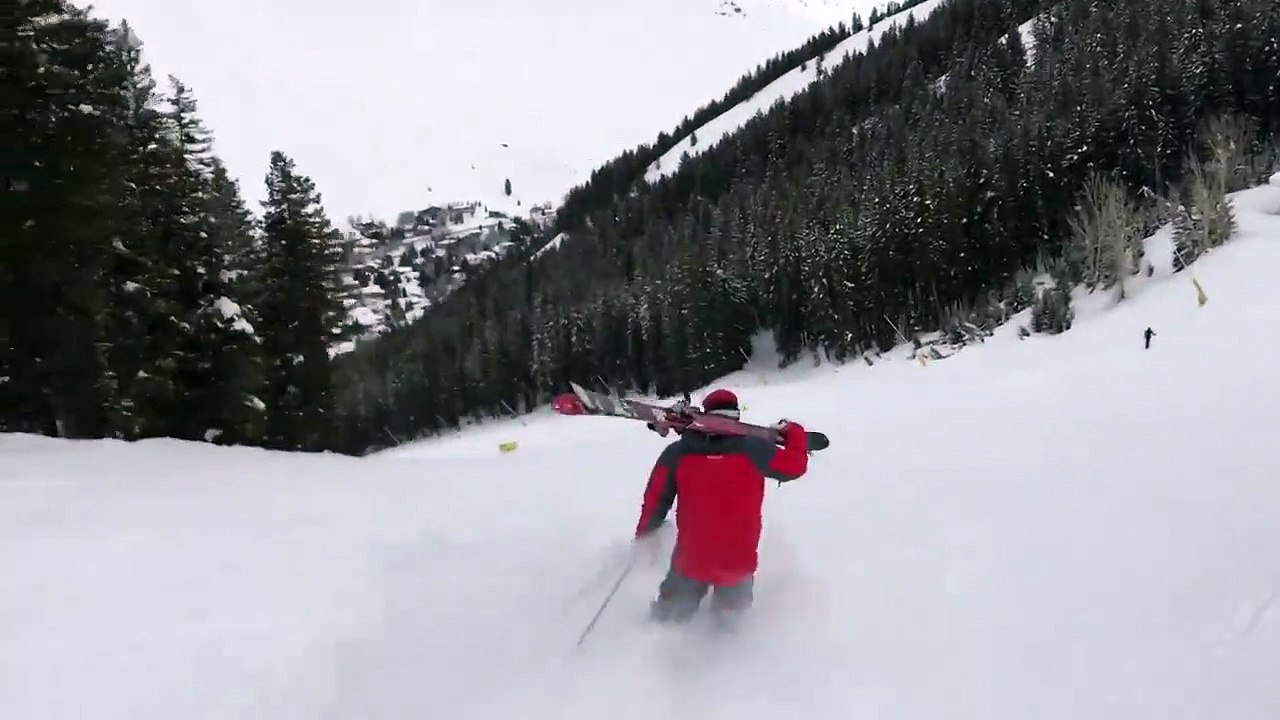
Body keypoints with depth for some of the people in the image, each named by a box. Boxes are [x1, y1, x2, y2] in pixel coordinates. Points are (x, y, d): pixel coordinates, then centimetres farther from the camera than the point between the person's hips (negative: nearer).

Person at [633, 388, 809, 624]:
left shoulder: (677, 453, -5)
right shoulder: (752, 449, -11)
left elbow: (656, 499, 0)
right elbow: (795, 465, 0)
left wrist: (645, 534, 16)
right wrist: (793, 432, 18)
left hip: (691, 561, 1)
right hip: (738, 564, -1)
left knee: (672, 612, 26)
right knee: (732, 609, 27)